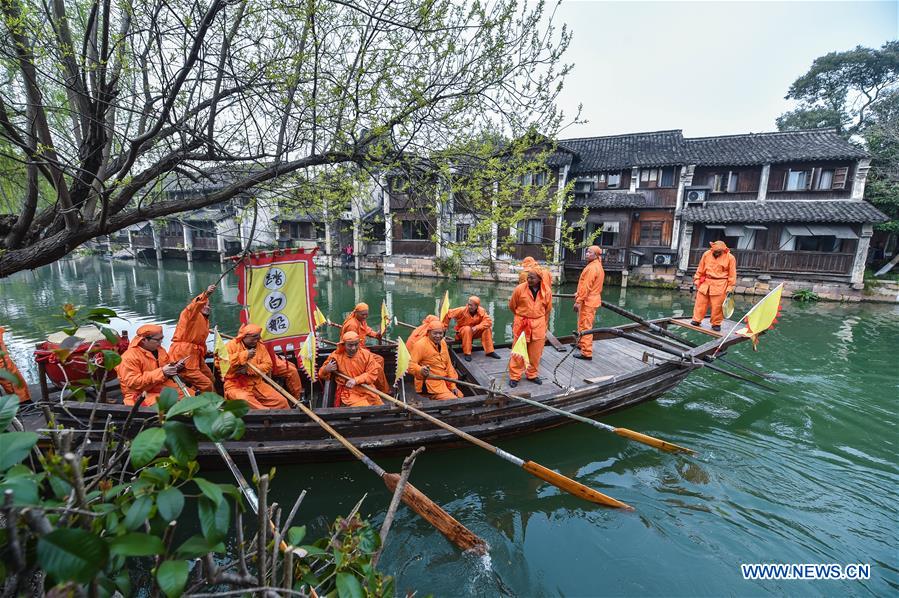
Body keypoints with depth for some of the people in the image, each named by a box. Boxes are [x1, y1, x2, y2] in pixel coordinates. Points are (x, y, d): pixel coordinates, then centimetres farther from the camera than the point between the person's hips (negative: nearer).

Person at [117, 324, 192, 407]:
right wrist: (161, 372, -26)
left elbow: (169, 365, 24)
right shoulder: (129, 357, -12)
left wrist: (176, 367, -1)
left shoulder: (159, 349, 10)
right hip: (142, 396, -8)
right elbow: (133, 383, -20)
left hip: (165, 388, 8)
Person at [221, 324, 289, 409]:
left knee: (281, 402, -10)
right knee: (244, 399, -40)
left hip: (257, 385, 4)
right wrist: (244, 355, -18)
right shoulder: (232, 345, -1)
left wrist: (249, 369, -14)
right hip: (236, 386, -4)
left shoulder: (260, 347, 10)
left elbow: (267, 365, 1)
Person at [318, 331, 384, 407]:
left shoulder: (366, 354, -2)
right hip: (348, 391, -3)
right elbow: (322, 375, 6)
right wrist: (326, 370, -19)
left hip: (367, 390, 3)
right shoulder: (336, 356, -4)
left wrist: (356, 380, -18)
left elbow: (373, 372, -7)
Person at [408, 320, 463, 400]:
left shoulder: (443, 343, 8)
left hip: (444, 380, 8)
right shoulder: (421, 345, -16)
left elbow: (448, 364, 11)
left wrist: (453, 385, 6)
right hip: (430, 383, -8)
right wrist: (421, 370, -44)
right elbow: (411, 364, -22)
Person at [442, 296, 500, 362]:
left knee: (487, 329, -21)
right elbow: (449, 314, -15)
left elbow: (488, 321, -24)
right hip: (462, 331, -2)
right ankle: (467, 353, -31)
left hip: (475, 331, 3)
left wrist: (477, 327, -36)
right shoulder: (462, 310, -20)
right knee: (467, 329, -36)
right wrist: (444, 327, -10)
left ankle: (489, 351, -14)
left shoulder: (481, 311, -15)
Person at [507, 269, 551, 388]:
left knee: (536, 352, 11)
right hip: (521, 323, -2)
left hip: (539, 324, 2)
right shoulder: (519, 289, -12)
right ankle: (514, 376, 14)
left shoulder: (546, 291, -4)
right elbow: (512, 306, 5)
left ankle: (532, 374, 29)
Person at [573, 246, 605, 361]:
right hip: (592, 299, 10)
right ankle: (581, 344, 37)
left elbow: (586, 286, -23)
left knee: (585, 326, -7)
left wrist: (578, 301, -22)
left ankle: (586, 353, -6)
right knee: (584, 324, 22)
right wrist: (578, 294, 21)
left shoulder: (592, 268, -18)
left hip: (587, 301, -10)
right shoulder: (598, 266, 15)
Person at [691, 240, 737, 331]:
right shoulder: (706, 254, 0)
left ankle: (716, 323, 15)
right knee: (700, 302, 5)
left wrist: (730, 288, -3)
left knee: (717, 305, 0)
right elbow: (700, 269, 9)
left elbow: (732, 275, -1)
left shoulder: (730, 258, -6)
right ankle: (697, 320, 17)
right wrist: (697, 281, 9)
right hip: (706, 283, 3)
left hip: (720, 285, -3)